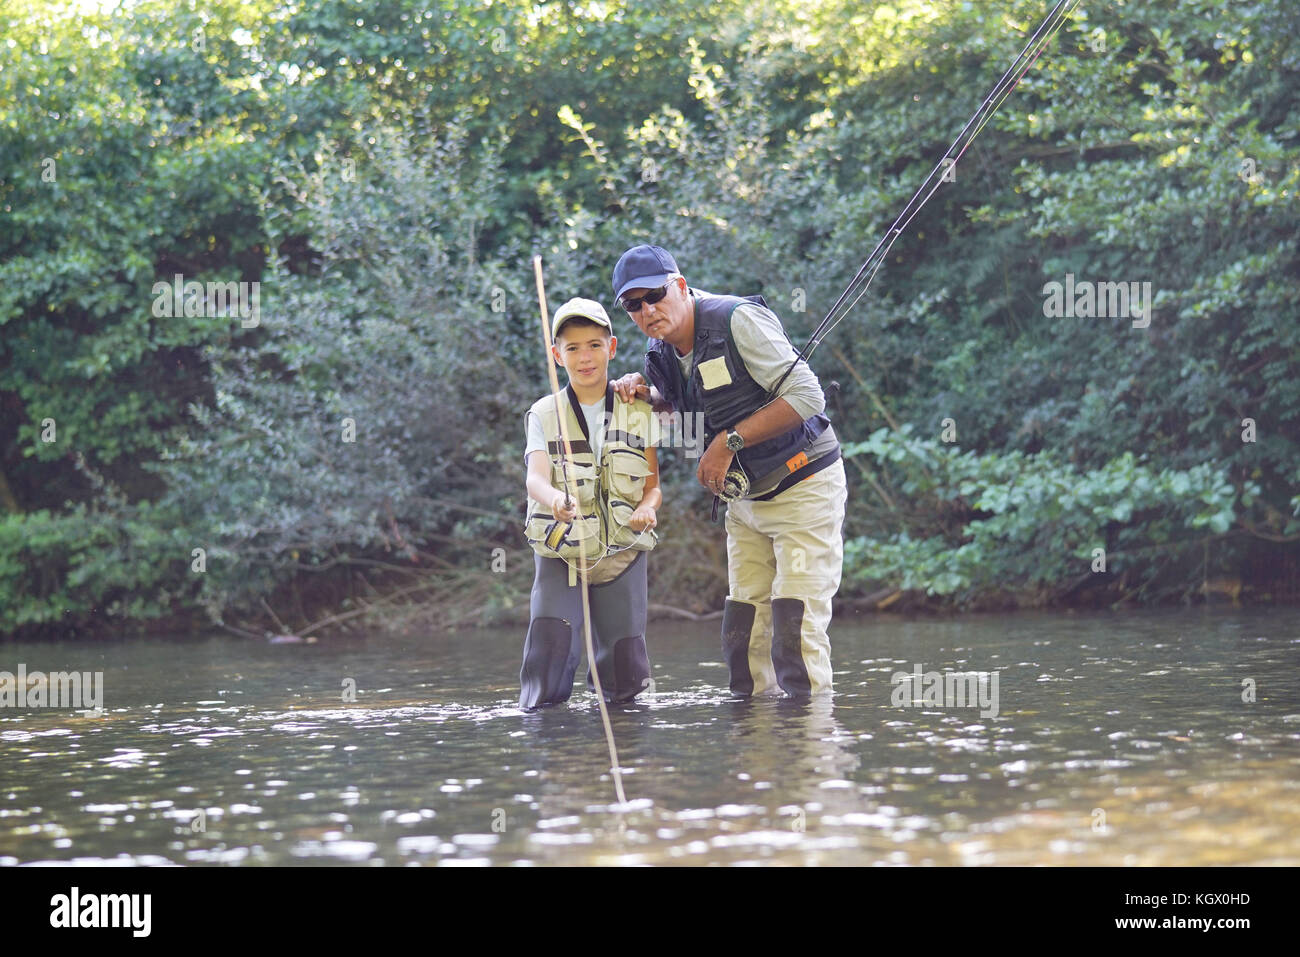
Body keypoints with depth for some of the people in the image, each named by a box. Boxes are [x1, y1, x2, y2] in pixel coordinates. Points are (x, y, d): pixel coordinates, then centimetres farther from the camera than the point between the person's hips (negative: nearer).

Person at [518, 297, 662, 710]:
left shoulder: (640, 413, 6)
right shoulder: (545, 414, 1)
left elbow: (654, 484, 7)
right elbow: (535, 478, -14)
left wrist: (647, 508, -17)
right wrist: (554, 499, -38)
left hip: (622, 551, 1)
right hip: (560, 554, -1)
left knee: (626, 680, -2)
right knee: (550, 651, -17)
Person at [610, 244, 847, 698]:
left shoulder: (739, 321, -20)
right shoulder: (662, 353, 4)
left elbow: (806, 397, -23)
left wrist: (729, 442, -22)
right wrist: (641, 391, 2)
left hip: (803, 486, -8)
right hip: (745, 499, 8)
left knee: (795, 627, -14)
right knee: (743, 632, 5)